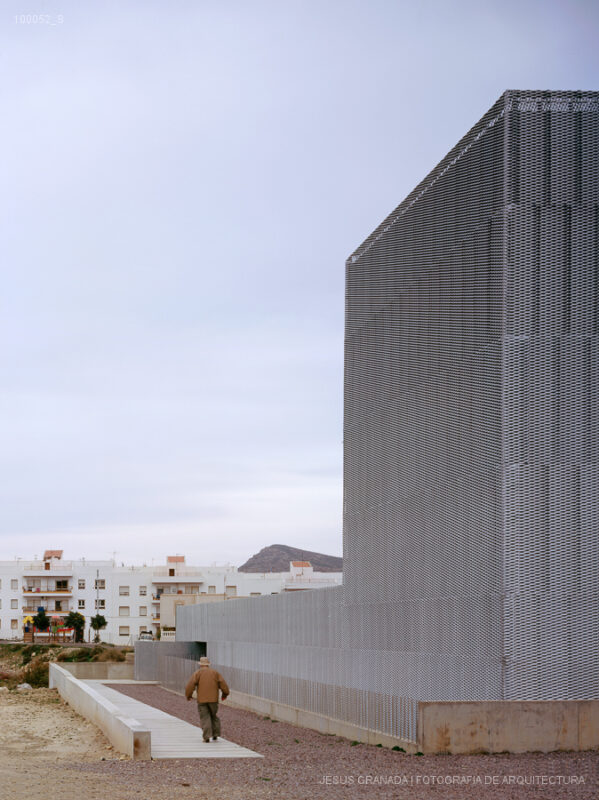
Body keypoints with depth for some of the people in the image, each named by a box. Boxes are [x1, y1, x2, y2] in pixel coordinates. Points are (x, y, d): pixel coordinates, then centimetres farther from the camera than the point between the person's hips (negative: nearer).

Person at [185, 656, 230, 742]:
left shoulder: (197, 673, 1)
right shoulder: (215, 673, 7)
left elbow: (190, 684, -9)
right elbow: (223, 683, 0)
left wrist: (188, 695, 5)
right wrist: (225, 694, 15)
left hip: (201, 700, -2)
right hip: (213, 699, 2)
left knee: (205, 718, 0)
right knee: (214, 716, 18)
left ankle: (207, 737, -12)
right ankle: (215, 735, 14)